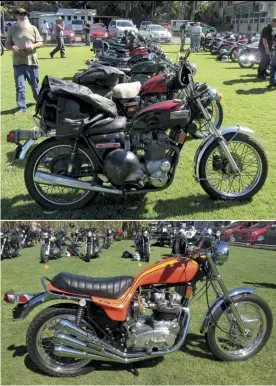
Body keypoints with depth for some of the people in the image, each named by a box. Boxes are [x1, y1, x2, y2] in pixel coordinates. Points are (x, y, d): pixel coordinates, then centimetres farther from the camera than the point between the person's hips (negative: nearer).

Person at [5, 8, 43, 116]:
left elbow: (40, 43, 6)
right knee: (19, 86, -2)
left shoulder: (33, 28, 4)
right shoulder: (12, 29, 3)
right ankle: (22, 107, 4)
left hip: (31, 61, 0)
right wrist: (12, 47, -15)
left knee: (35, 84, 13)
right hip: (18, 62, 0)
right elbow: (7, 44, 8)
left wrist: (33, 46, -14)